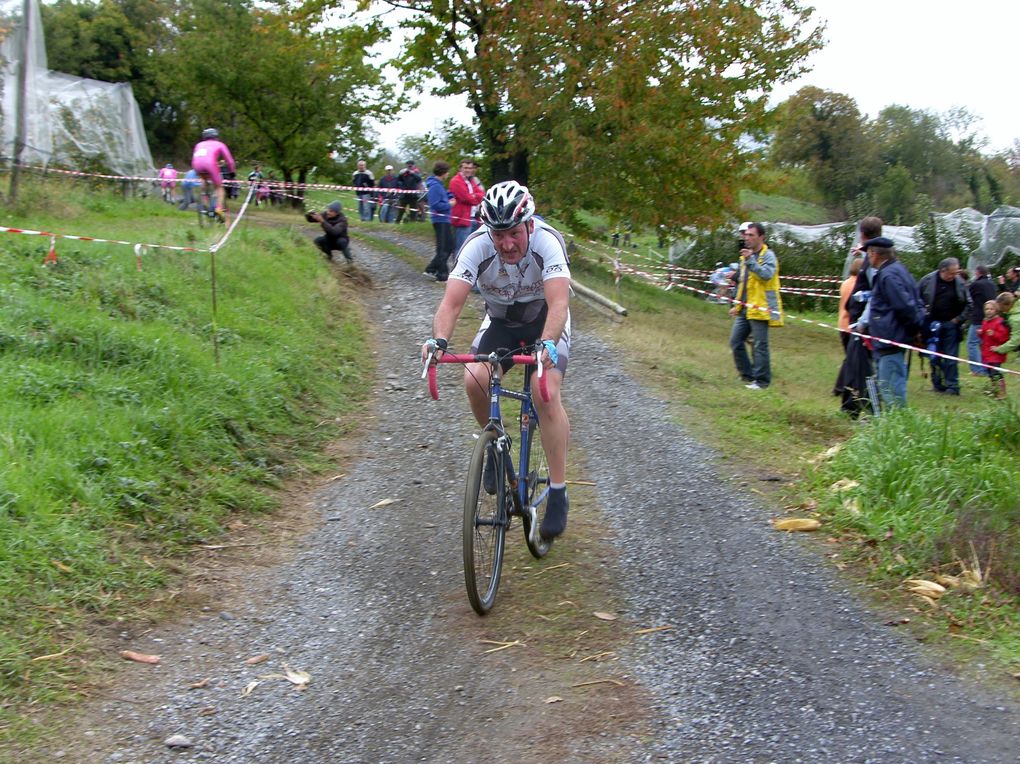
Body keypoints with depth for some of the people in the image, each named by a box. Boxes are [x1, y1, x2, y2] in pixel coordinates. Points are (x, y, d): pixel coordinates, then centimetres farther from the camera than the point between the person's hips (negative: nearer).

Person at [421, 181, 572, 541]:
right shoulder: (477, 245, -27)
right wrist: (439, 339, -53)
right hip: (500, 320, 2)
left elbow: (558, 302, -42)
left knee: (546, 393, -24)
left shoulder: (547, 241, -32)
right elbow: (452, 301, -33)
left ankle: (558, 493, -12)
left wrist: (547, 343, -61)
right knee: (474, 380, -24)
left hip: (545, 319, -2)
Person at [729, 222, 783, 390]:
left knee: (760, 346, -4)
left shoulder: (768, 255, -7)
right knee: (736, 341, 8)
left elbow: (767, 275, -27)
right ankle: (747, 375, 18)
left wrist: (751, 260, -30)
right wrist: (737, 305, 23)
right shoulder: (745, 255, 18)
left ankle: (762, 380, 3)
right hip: (744, 309, 9)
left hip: (759, 309, -9)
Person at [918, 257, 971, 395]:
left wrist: (959, 319, -1)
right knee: (934, 357, 6)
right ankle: (937, 384, 16)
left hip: (951, 324, 0)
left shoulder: (960, 283, -2)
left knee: (951, 357, -2)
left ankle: (952, 385, 1)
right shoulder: (927, 280, -5)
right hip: (931, 324, 0)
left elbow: (968, 305, 9)